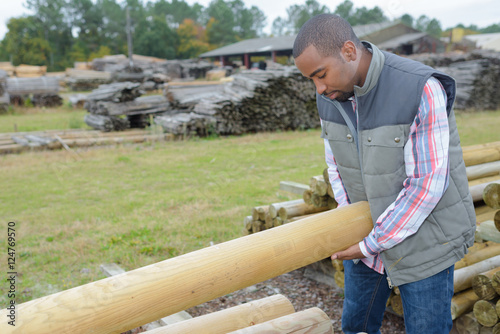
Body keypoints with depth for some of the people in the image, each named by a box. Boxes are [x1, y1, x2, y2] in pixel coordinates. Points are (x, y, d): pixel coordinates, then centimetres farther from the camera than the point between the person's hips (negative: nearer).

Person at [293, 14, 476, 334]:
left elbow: (426, 185, -27)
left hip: (423, 236, -5)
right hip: (368, 232, 6)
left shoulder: (422, 89, -28)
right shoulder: (331, 95, -8)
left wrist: (370, 246, -20)